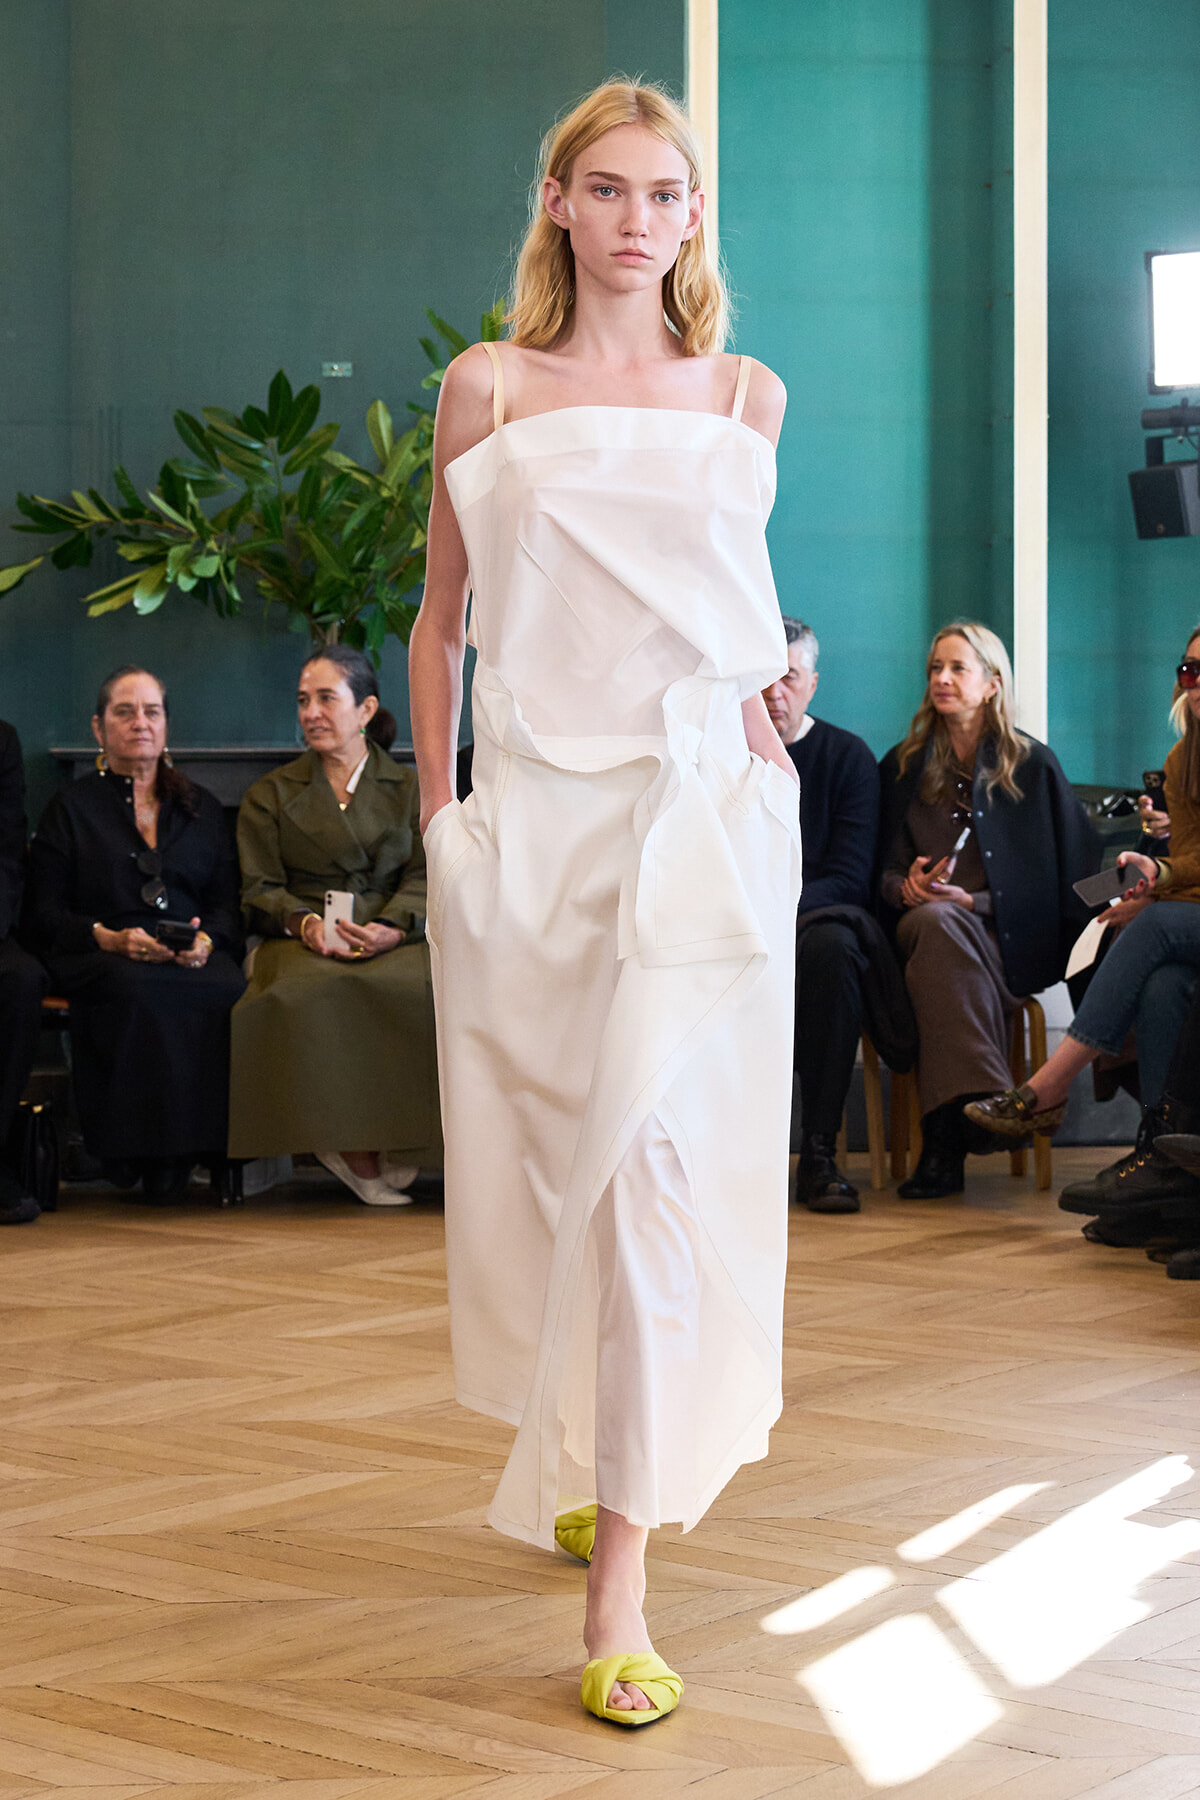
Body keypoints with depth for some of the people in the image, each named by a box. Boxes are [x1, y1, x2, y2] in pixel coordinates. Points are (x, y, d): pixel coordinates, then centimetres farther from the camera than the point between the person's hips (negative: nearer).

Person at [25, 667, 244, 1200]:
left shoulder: (202, 807, 23)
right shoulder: (71, 807, 14)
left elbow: (227, 902, 15)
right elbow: (44, 914, 5)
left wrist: (205, 940, -9)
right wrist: (111, 939, -13)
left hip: (195, 959, 2)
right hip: (102, 958, -2)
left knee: (228, 990, -35)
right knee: (143, 993, -40)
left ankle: (190, 1149, -26)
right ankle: (134, 1150, -27)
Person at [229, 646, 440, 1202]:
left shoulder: (410, 790, 19)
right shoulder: (270, 796, 20)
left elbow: (425, 879, 6)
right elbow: (258, 890, 10)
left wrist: (392, 928, -16)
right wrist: (305, 922, -13)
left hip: (392, 943, 0)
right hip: (304, 944, 0)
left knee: (427, 988, -36)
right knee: (311, 997, -37)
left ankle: (397, 1147, -30)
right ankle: (356, 1155, -34)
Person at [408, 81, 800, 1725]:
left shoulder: (747, 398, 11)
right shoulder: (488, 389, 7)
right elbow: (441, 616, 11)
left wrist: (757, 708, 13)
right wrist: (435, 810, 7)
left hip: (704, 807, 0)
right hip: (533, 815, 1)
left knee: (662, 1159, -11)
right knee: (538, 1160, 6)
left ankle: (618, 1580, -10)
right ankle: (590, 1456, 34)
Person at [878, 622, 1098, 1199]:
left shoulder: (1033, 765, 9)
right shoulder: (903, 767, 18)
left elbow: (1070, 872, 5)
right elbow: (884, 870, 17)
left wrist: (968, 900, -8)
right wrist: (907, 888, -10)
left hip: (1010, 943, -2)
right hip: (921, 928, 2)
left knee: (938, 923, -37)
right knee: (932, 921, -37)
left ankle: (945, 1134, -44)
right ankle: (979, 1104, -46)